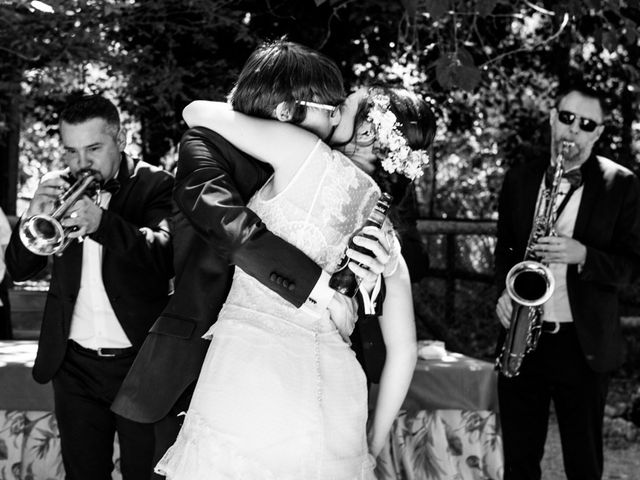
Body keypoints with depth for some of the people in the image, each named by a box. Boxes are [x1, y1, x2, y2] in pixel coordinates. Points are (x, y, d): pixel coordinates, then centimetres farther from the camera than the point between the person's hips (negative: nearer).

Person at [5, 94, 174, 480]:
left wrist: (101, 223, -39)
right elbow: (19, 269, 2)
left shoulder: (156, 186, -7)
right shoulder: (61, 189, 6)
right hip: (75, 365, 4)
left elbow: (164, 256, -24)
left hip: (141, 363, -4)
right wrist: (35, 217, -18)